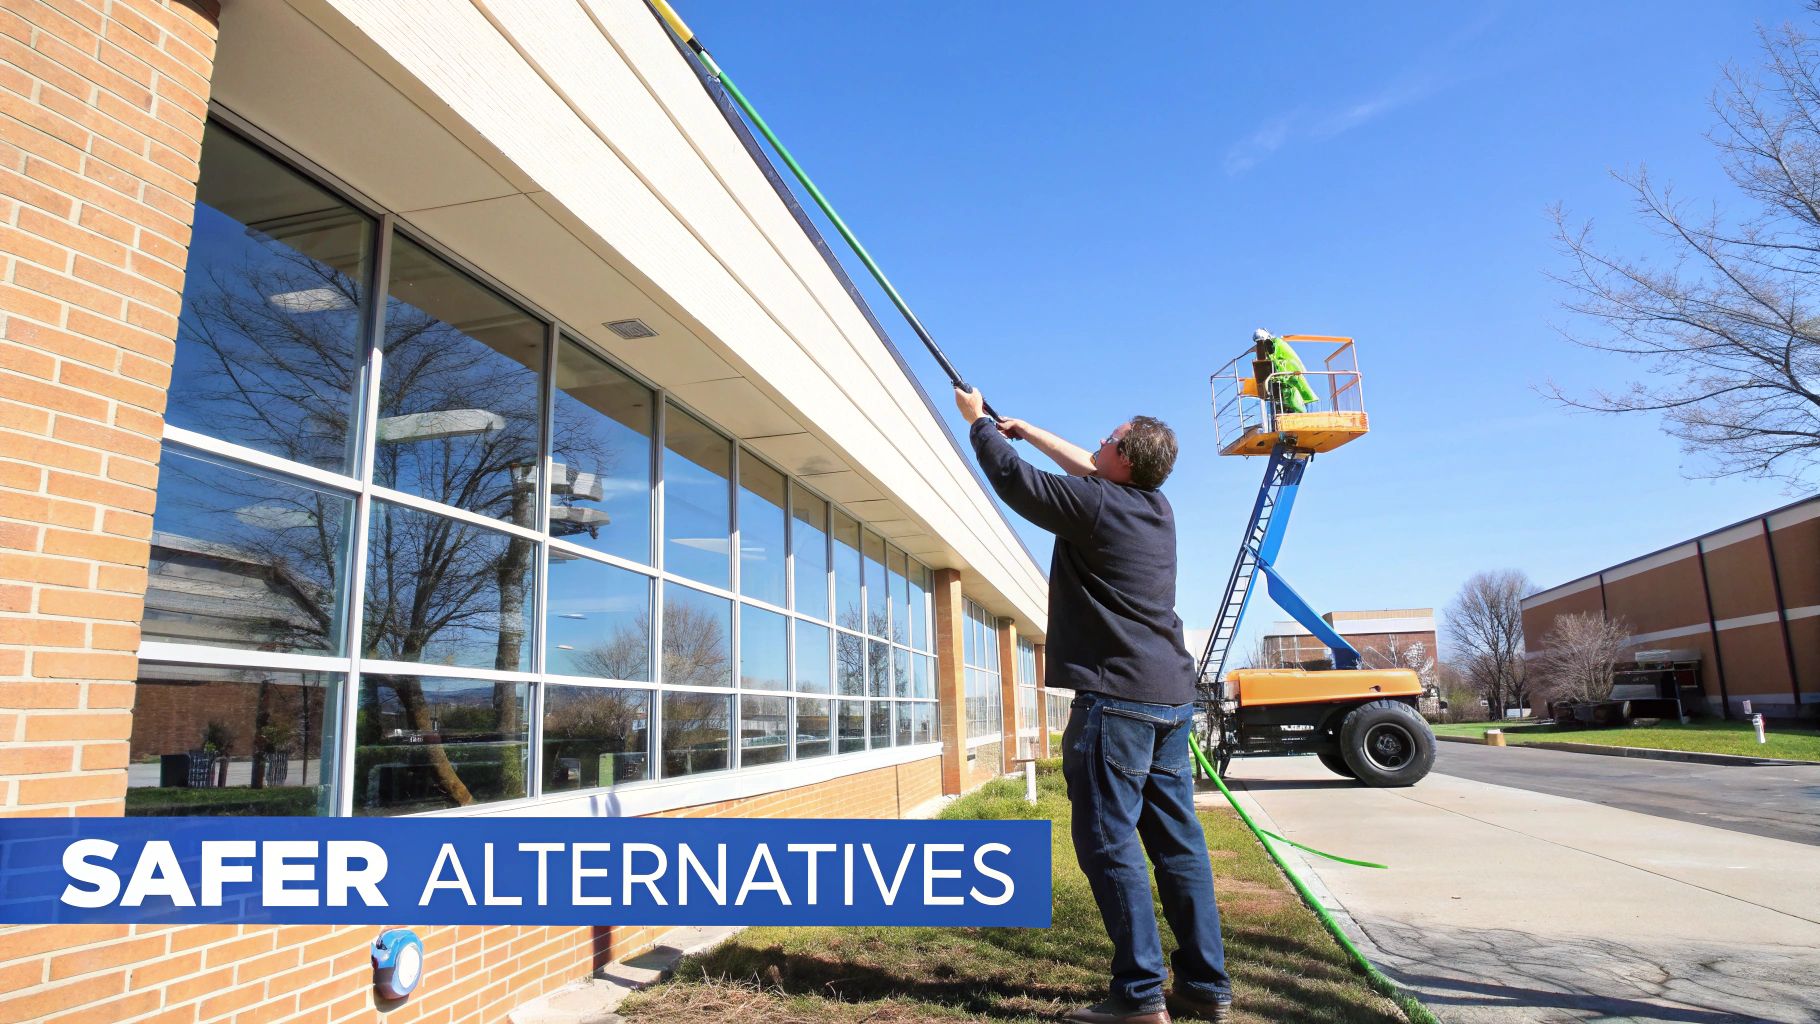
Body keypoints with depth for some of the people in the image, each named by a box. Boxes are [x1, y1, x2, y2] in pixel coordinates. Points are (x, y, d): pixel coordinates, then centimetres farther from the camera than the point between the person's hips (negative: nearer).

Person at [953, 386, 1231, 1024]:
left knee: (1108, 841, -3)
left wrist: (978, 422, 17)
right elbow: (1087, 470, 29)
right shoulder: (1158, 508, 12)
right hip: (1172, 697, 9)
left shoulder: (1095, 504, -11)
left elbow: (1011, 478, -1)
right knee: (1178, 841, 11)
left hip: (1116, 699, -9)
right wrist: (1026, 430, 35)